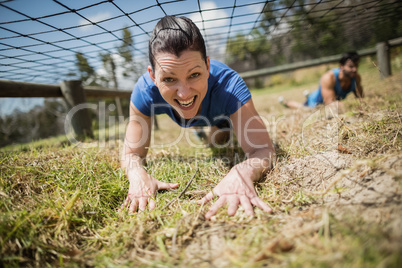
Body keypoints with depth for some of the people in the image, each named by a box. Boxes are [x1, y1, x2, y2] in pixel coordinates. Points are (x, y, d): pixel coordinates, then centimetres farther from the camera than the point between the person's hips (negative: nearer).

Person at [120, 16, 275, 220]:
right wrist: (138, 175, -59)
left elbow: (263, 151, -50)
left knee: (217, 142, 29)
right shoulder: (145, 91, -43)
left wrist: (241, 173, -73)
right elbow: (131, 154, -35)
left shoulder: (228, 85, -49)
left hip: (217, 114, -1)